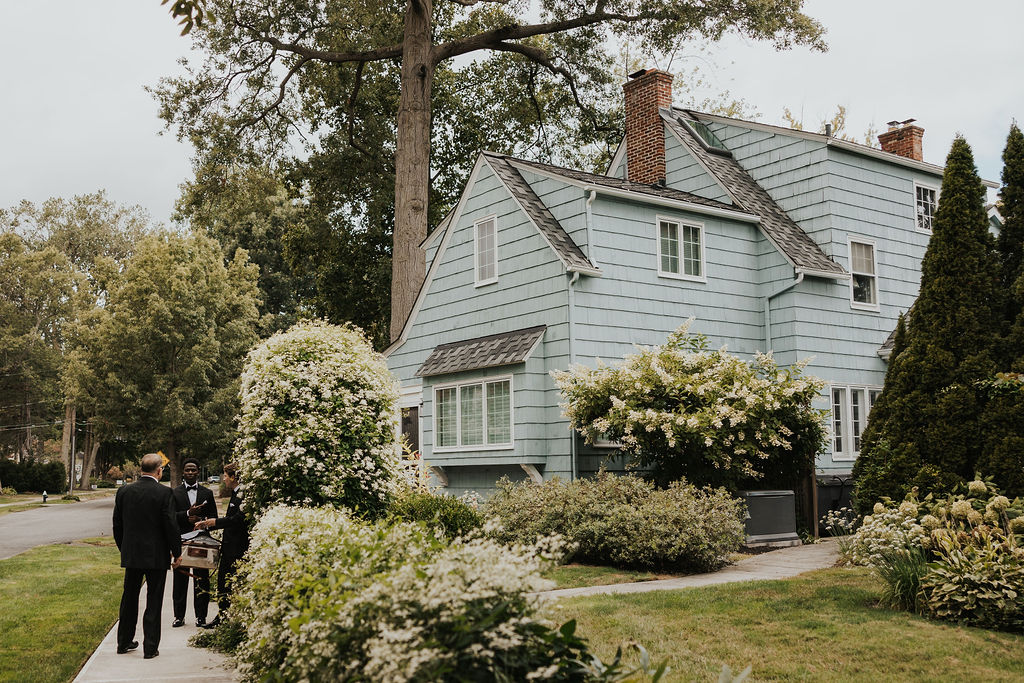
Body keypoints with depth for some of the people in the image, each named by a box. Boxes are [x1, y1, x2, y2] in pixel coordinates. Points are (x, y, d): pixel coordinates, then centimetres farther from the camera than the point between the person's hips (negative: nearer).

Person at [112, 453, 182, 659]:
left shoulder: (124, 491, 1)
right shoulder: (164, 493, -14)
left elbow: (117, 525, 8)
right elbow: (171, 525, -12)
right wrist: (177, 553, -1)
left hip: (131, 555, 5)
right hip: (157, 555, -4)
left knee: (129, 599, 18)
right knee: (153, 601, 3)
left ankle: (124, 642, 29)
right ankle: (150, 647, 6)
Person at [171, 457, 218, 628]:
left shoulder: (207, 493, 11)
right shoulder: (175, 493, 7)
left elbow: (214, 517, 9)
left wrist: (201, 520, -10)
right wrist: (188, 514, -19)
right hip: (181, 541, -1)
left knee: (201, 579, 3)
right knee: (180, 579, 4)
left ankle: (201, 615, 10)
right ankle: (179, 615, 13)